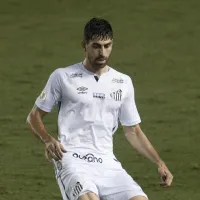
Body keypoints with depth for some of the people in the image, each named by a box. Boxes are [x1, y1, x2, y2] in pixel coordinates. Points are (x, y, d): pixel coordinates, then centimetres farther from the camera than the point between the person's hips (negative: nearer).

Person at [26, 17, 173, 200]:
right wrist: (48, 140, -10)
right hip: (72, 160, -4)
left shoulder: (123, 82, 16)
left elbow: (133, 132, 22)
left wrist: (159, 163, 9)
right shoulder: (63, 77, 5)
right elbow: (34, 117, 11)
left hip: (107, 163, 4)